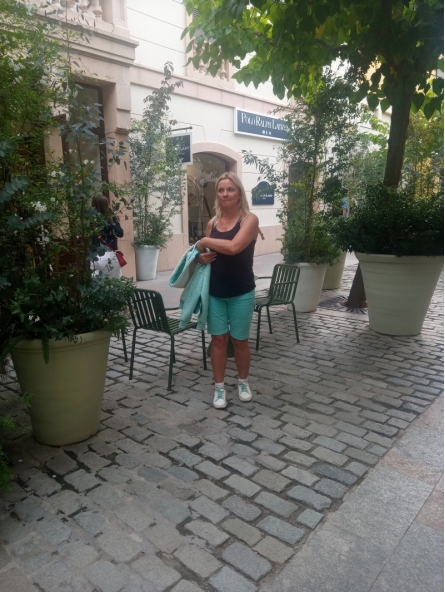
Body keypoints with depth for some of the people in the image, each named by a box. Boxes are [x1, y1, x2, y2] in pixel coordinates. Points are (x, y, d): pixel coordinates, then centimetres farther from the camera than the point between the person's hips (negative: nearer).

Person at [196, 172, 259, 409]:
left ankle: (243, 382, 32)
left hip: (241, 293, -3)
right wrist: (201, 257, -7)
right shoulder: (212, 222, 5)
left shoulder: (249, 219, -10)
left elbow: (233, 247, -27)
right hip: (215, 292, 3)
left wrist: (204, 241, -14)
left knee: (239, 340, 9)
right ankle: (219, 387, 21)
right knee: (218, 338, 8)